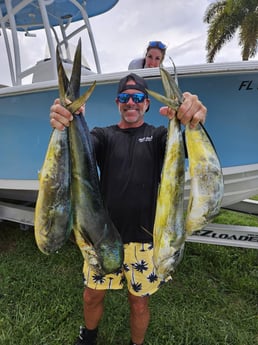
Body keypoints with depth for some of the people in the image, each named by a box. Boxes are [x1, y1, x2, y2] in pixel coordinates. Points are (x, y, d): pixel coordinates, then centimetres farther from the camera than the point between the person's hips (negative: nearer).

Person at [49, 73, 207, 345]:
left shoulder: (158, 136, 1)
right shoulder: (104, 136, 4)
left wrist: (192, 118, -42)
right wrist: (67, 123, -40)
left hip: (144, 238, -1)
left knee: (139, 303, 14)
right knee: (92, 297, 17)